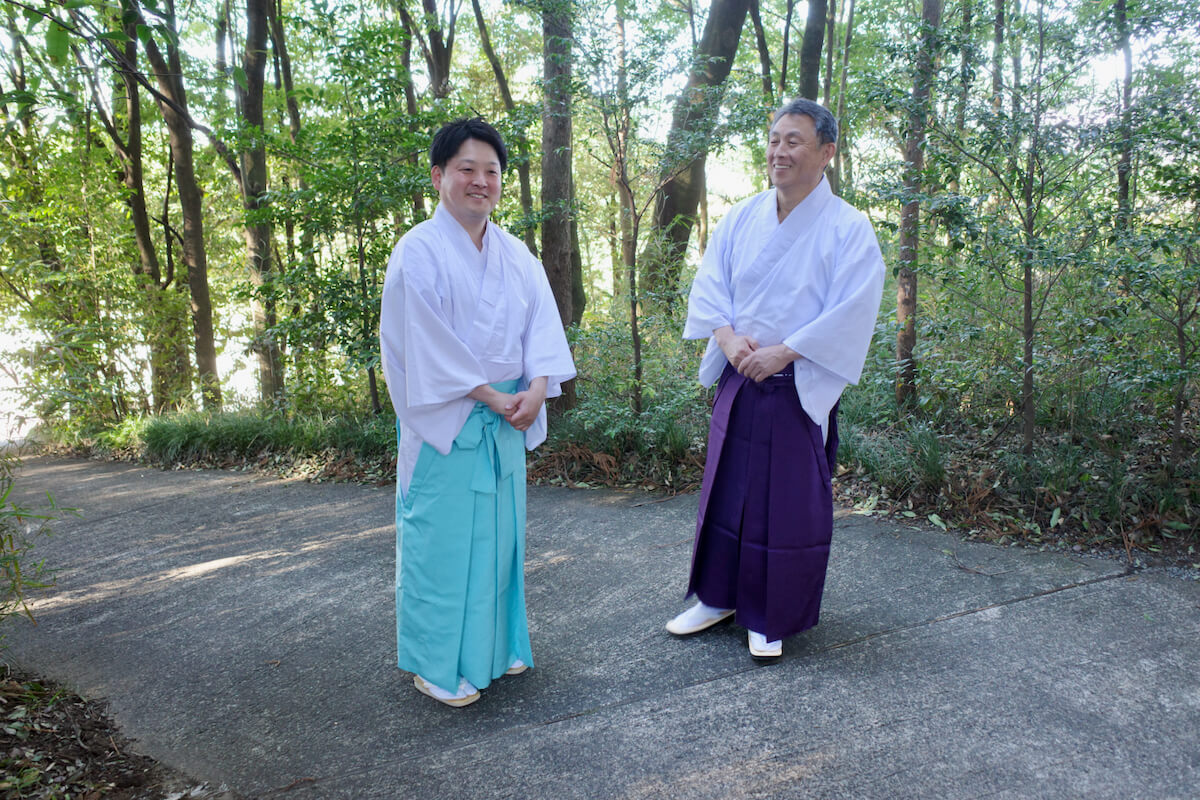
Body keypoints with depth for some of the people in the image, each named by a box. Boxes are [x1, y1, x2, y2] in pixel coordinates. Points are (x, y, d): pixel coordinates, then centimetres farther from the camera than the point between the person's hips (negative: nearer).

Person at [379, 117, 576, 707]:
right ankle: (436, 665, 16)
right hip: (445, 421, -6)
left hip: (506, 420, 6)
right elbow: (426, 343, -14)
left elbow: (542, 322, 5)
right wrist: (489, 395, -15)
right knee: (441, 539, 1)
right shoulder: (418, 251, -8)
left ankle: (495, 645, 30)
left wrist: (537, 386, -12)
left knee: (499, 533, 14)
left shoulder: (515, 254, 10)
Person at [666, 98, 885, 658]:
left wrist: (782, 351, -19)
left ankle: (773, 617, 21)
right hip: (737, 380, 4)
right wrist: (727, 337, -13)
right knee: (726, 488, 12)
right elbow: (709, 283, 5)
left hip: (801, 387, -4)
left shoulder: (848, 228, -7)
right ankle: (718, 596, 29)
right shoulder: (741, 218, 6)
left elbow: (851, 312, -14)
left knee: (790, 501, 4)